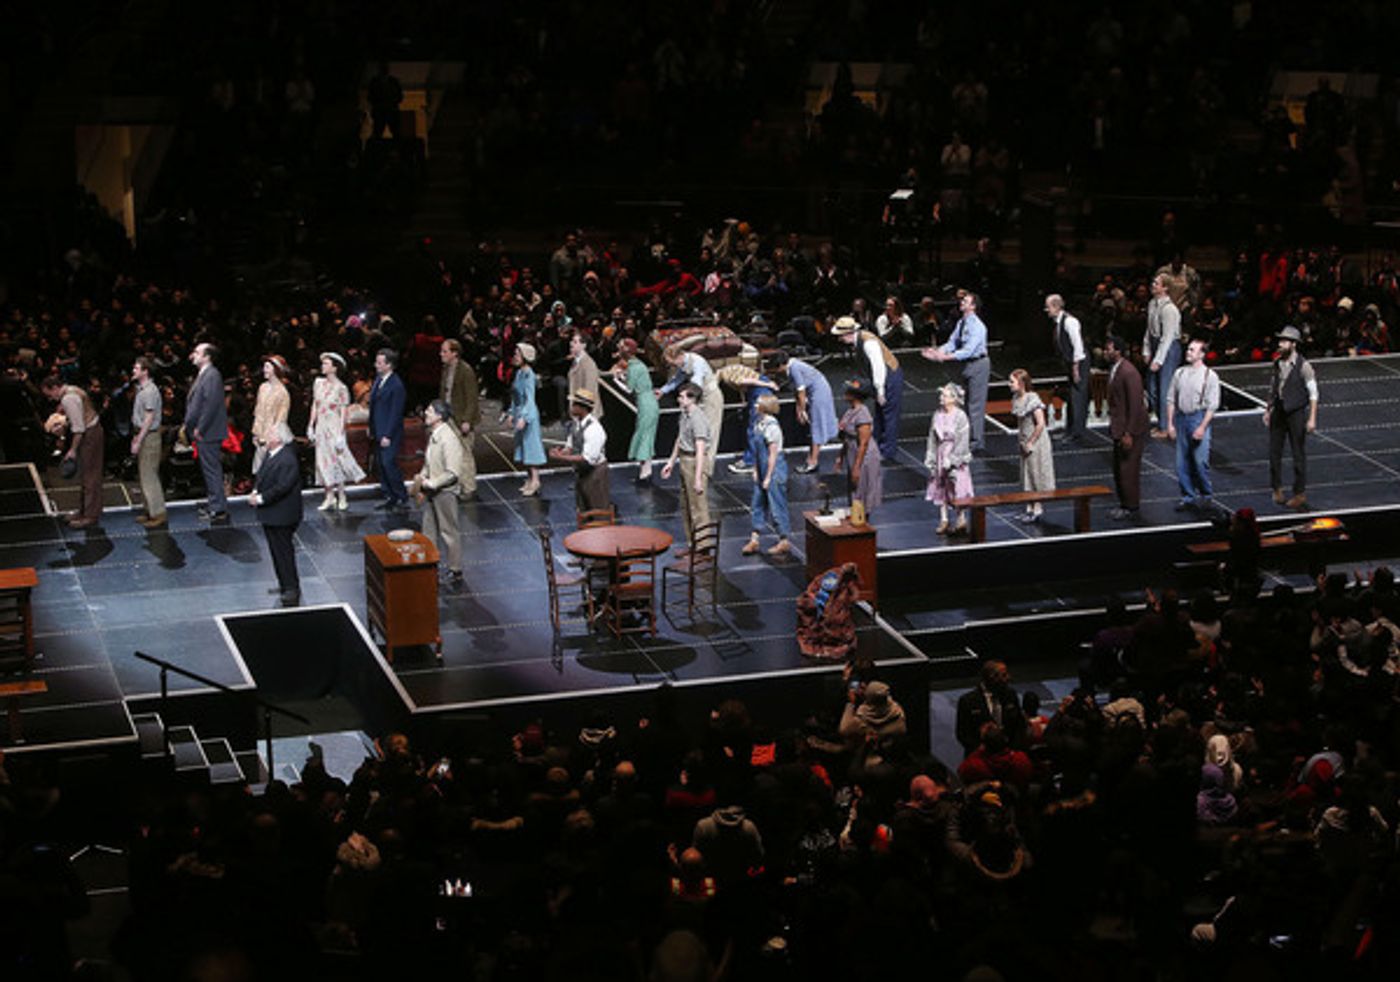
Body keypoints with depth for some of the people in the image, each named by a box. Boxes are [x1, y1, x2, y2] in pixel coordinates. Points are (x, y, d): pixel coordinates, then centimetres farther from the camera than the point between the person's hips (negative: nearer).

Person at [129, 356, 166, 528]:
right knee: (145, 475, 14)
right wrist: (136, 437, 15)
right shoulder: (140, 389, 13)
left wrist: (138, 441, -21)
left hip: (149, 437, -10)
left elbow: (149, 419, -21)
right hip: (142, 435, 10)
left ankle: (158, 514, -7)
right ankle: (151, 511, 21)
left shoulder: (150, 391, -18)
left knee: (149, 476, -9)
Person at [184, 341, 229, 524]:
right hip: (200, 432, 10)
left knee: (212, 469, -6)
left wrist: (199, 429, -19)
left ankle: (219, 509, -2)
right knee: (208, 469, 17)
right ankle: (213, 502, 27)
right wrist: (189, 425, 15)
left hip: (207, 433, -10)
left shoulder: (212, 375, -17)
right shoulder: (202, 374, 15)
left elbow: (211, 404, -23)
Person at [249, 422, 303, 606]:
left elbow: (282, 487, -26)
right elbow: (260, 475, 16)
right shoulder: (271, 455, 7)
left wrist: (261, 498, -20)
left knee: (283, 551, -5)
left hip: (281, 516, -10)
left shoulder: (287, 460, -24)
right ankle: (285, 585, 28)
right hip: (270, 515, 10)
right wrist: (255, 491, -2)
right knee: (276, 550, 17)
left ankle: (291, 589, 1)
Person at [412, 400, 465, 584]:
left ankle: (455, 571, 20)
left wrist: (430, 483, -23)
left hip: (445, 491, -8)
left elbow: (452, 474, -26)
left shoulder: (448, 439, -24)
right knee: (429, 531, 18)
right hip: (431, 491, 8)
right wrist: (421, 480, 4)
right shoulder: (433, 435, 3)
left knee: (449, 532, 6)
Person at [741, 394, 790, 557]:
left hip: (774, 470, -9)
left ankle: (784, 542, 11)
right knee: (757, 504, 12)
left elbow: (773, 454, -18)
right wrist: (756, 470, 11)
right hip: (762, 470, 9)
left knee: (776, 506, 0)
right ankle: (754, 539, 18)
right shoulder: (759, 424, 6)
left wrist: (768, 478, -15)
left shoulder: (771, 426, -20)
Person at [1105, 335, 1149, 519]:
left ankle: (1131, 508, 11)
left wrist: (1129, 433, -21)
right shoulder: (1113, 369, 7)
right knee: (1118, 468, 16)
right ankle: (1124, 503, 28)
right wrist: (1113, 425, 15)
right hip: (1119, 427, 10)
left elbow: (1135, 405, -22)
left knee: (1128, 469, -1)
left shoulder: (1129, 373, -22)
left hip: (1131, 428, -10)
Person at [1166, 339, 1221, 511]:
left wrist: (1202, 427, -14)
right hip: (1181, 418, 4)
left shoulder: (1210, 376, -4)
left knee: (1200, 461, -6)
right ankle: (1188, 497, 18)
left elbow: (1212, 405, -7)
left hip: (1199, 418, -4)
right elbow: (1171, 399, 10)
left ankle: (1205, 496, 12)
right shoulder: (1179, 373, 8)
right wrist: (1170, 424, 4)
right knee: (1182, 463, 6)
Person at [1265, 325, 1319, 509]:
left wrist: (1312, 419, -15)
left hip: (1296, 413, -5)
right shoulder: (1277, 364, 4)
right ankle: (1277, 488, 24)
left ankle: (1300, 493, 14)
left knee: (1299, 454, 4)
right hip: (1278, 412, 5)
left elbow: (1313, 394, -11)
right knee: (1274, 451, 8)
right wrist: (1268, 410, 14)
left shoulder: (1303, 366, -13)